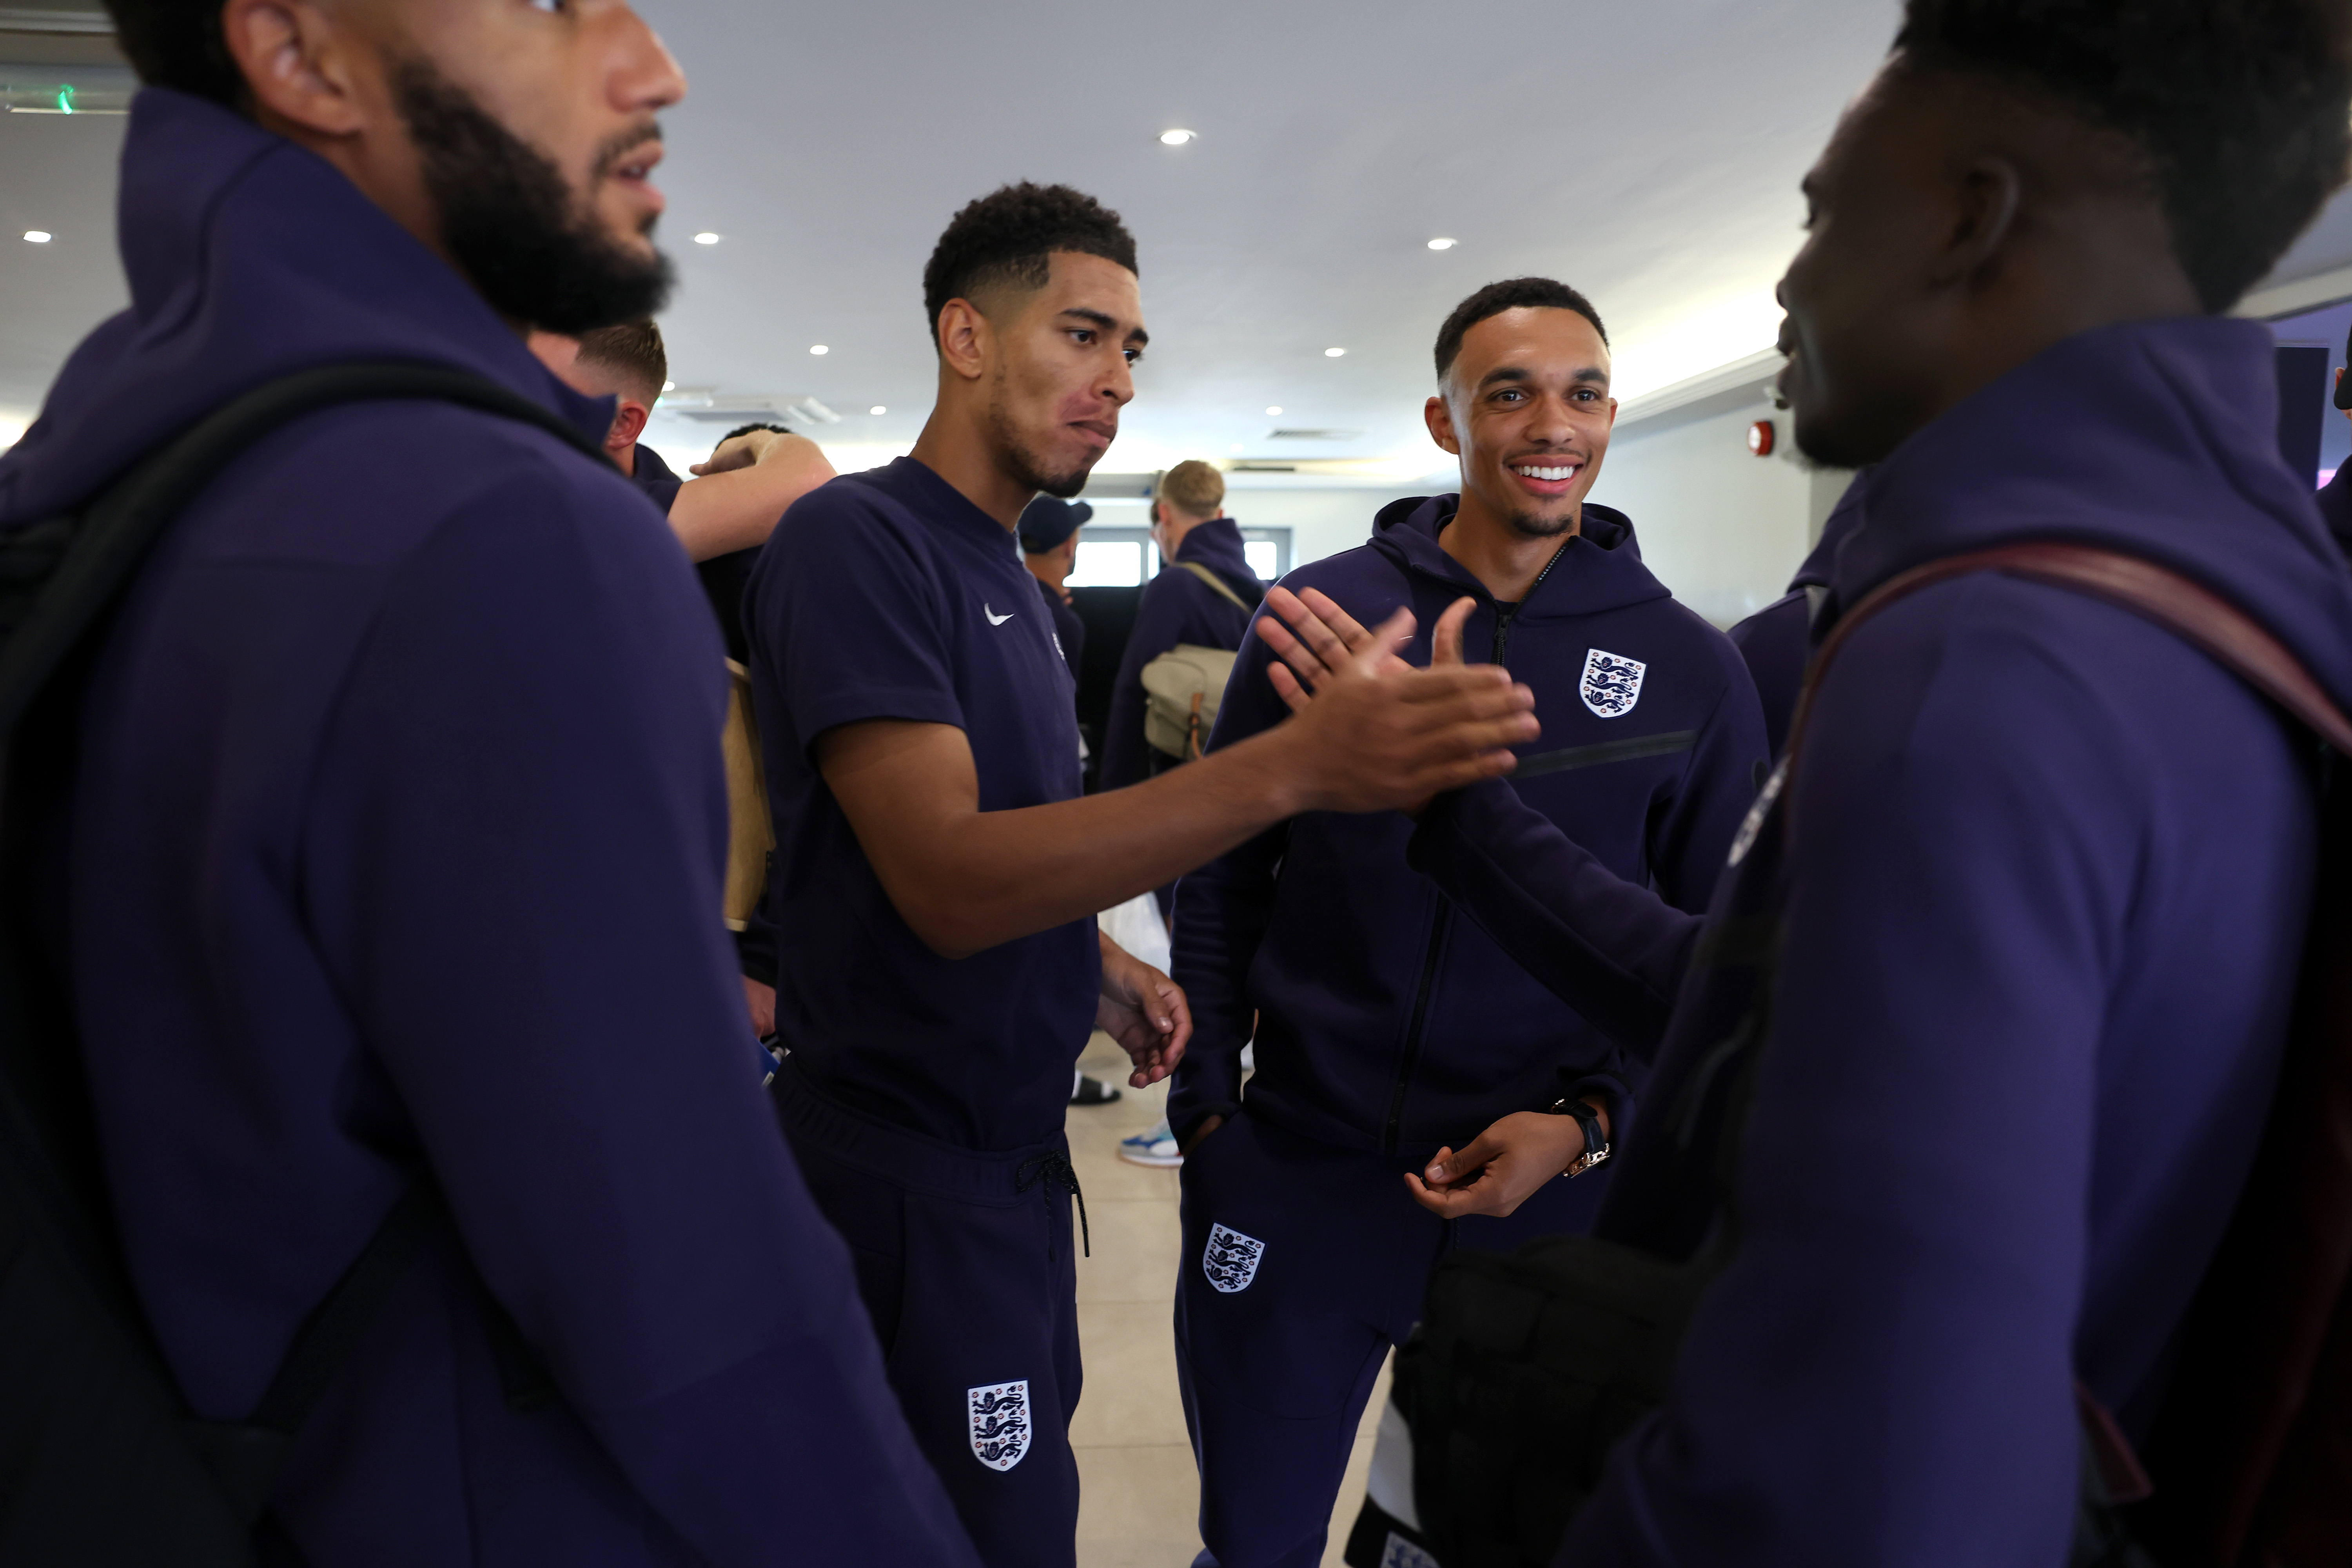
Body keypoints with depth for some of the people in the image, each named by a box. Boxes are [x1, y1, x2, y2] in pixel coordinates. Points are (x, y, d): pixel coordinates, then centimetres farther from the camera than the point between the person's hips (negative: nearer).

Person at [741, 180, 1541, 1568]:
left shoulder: (1005, 571, 11)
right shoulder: (857, 539, -18)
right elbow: (944, 880, -29)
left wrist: (1103, 968, 2)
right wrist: (1292, 767, -37)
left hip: (1013, 1139, 9)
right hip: (913, 1163, -8)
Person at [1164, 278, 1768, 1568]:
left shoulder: (1690, 667, -3)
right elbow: (1223, 882, 1)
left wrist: (1593, 1116, -11)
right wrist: (1202, 1102, 0)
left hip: (1553, 1202, 1)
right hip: (1298, 1175, 0)